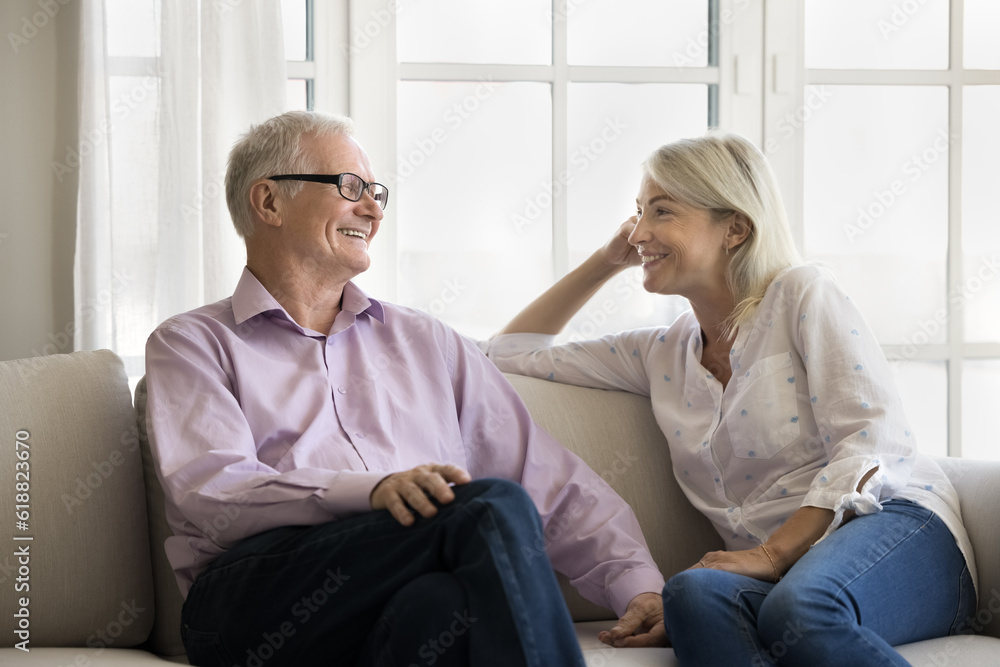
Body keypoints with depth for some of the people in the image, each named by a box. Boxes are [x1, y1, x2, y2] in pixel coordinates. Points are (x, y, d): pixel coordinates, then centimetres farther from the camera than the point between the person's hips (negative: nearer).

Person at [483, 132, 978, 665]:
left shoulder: (802, 296, 5)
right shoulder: (662, 355, 21)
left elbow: (869, 445, -7)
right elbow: (507, 353, 29)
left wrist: (773, 553, -16)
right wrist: (606, 261, 23)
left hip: (895, 527, -4)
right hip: (783, 569, 4)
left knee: (798, 608, -41)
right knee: (694, 595, -35)